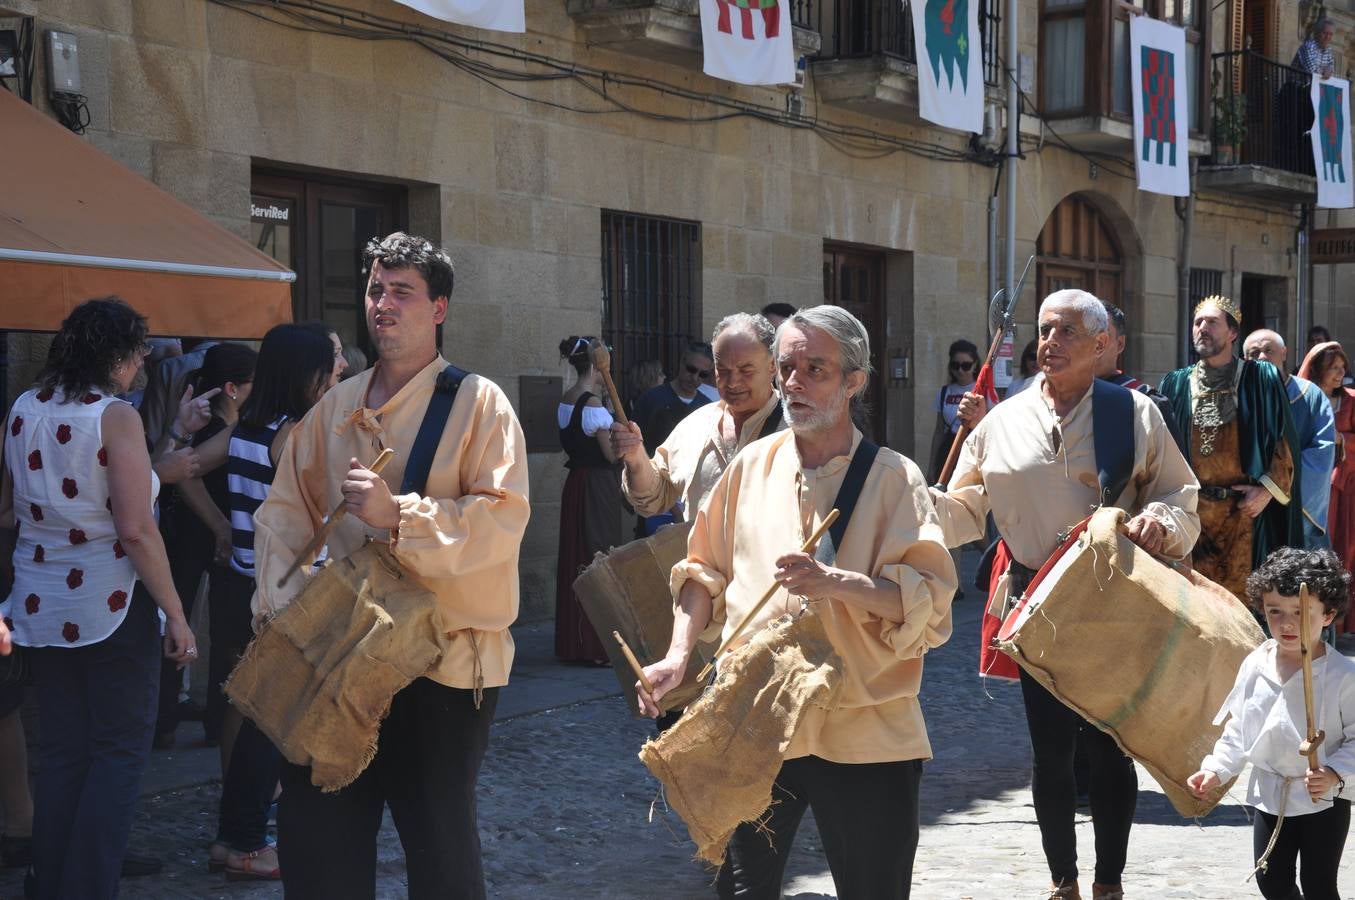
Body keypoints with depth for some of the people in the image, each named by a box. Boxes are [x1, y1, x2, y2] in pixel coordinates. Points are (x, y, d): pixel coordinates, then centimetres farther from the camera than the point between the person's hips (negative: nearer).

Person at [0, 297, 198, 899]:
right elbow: (135, 530, -18)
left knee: (62, 752, 14)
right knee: (120, 752, 3)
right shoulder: (116, 417, -13)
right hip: (112, 604, -6)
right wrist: (176, 614, -13)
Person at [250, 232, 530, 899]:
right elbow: (285, 511, 12)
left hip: (445, 659, -5)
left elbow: (502, 520, -17)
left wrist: (398, 515, -25)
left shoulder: (479, 404, -7)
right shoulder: (336, 407, 10)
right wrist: (282, 605, -2)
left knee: (439, 844, 6)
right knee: (315, 833, 10)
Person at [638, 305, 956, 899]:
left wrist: (835, 582, -26)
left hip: (863, 732, -3)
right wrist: (678, 655, 3)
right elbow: (706, 571, 16)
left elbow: (929, 599, -13)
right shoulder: (752, 466, 8)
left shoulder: (893, 478, -4)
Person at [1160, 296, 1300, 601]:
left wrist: (1268, 490, -9)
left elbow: (1285, 441, 0)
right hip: (1190, 511, 2)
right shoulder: (1176, 385, 9)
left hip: (1244, 509, -2)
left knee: (1241, 596, -2)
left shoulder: (1262, 379, 2)